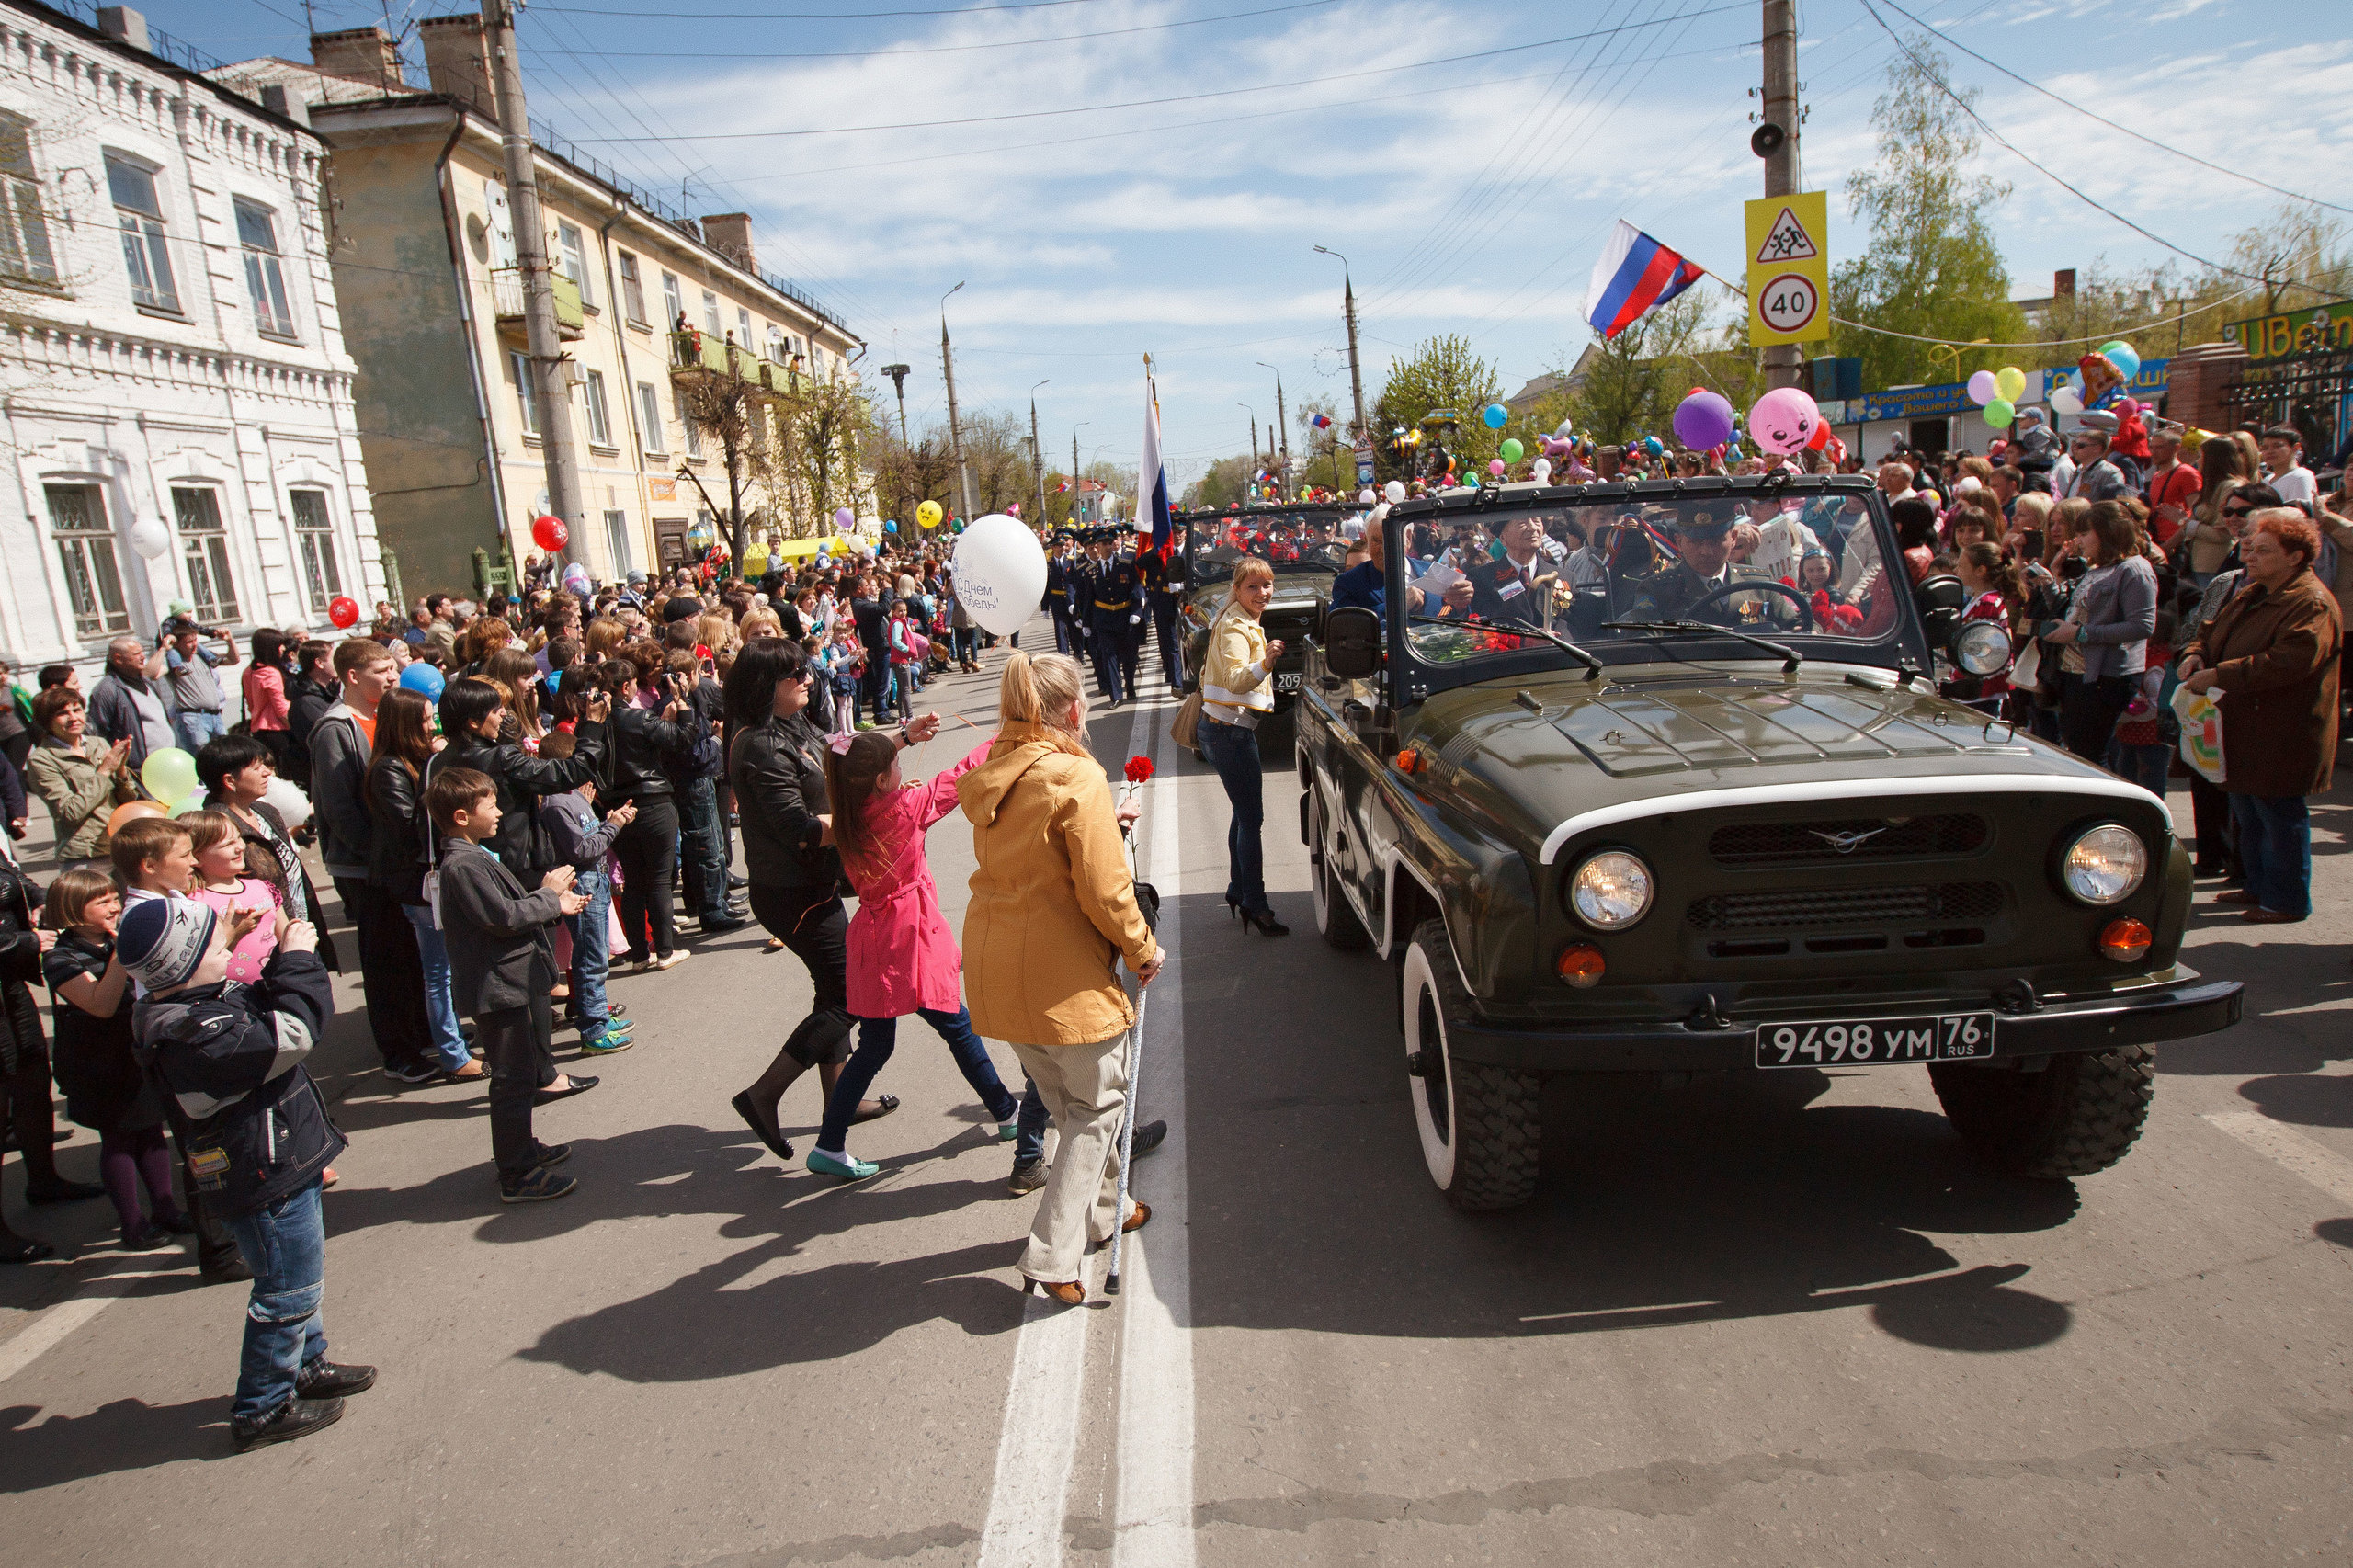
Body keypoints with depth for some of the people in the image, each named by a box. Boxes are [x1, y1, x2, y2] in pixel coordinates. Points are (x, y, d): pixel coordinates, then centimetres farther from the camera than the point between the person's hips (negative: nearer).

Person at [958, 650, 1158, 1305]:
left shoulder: (989, 775, 5)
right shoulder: (1078, 778, -19)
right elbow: (1103, 889, -18)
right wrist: (1141, 949, -4)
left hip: (994, 961, 8)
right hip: (1063, 972, -8)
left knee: (1065, 1100, 24)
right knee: (1098, 1102, 9)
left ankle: (1102, 1211, 41)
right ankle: (1051, 1256, 5)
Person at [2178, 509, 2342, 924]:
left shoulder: (2312, 605, -18)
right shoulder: (2250, 594, 13)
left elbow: (2285, 663, -30)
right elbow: (2212, 632, 22)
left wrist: (2217, 676, -27)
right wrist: (2197, 654, -2)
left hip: (2279, 737, -10)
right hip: (2244, 732, 10)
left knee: (2278, 814, -1)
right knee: (2247, 812, 19)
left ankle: (2288, 900, 10)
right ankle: (2258, 886, 33)